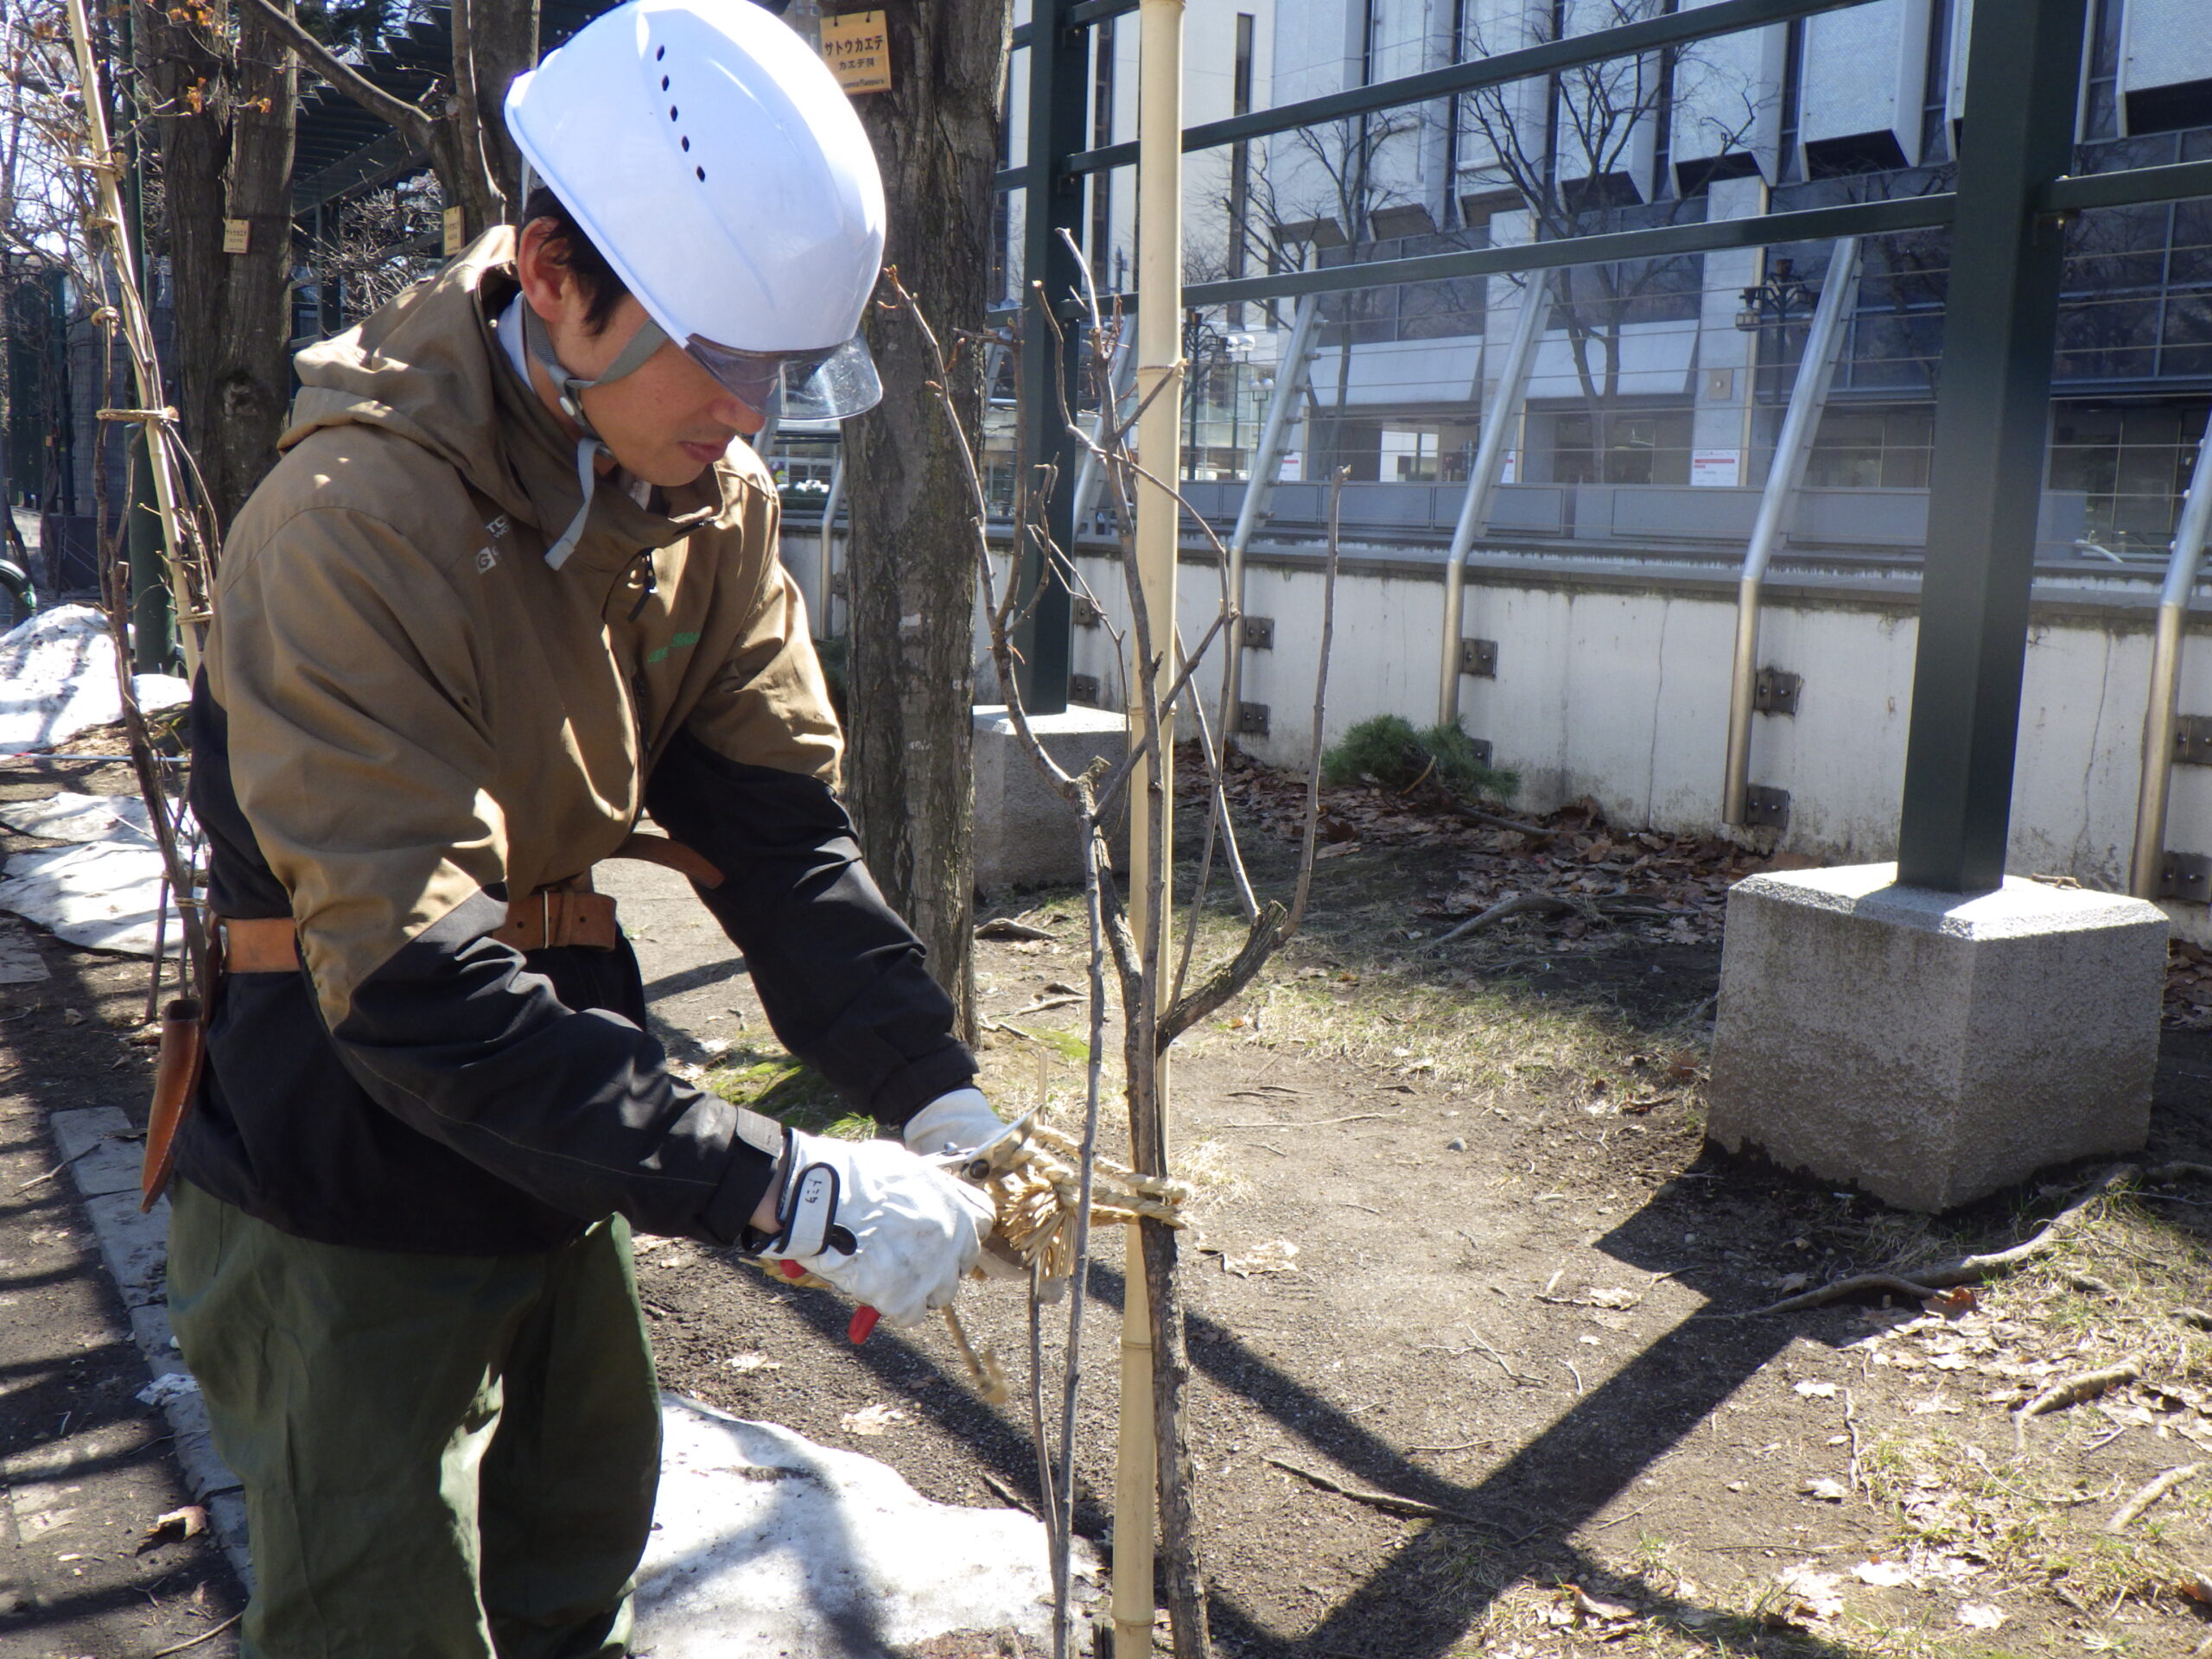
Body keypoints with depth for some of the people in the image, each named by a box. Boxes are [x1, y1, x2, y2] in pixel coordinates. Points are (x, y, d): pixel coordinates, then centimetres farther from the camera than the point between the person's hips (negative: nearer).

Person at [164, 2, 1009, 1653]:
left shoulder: (708, 502, -4)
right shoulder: (359, 524, -28)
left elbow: (781, 832, -6)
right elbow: (417, 993, -33)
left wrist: (933, 1086, -19)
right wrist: (784, 1191, -35)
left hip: (553, 1161, 7)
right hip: (347, 1201, -7)